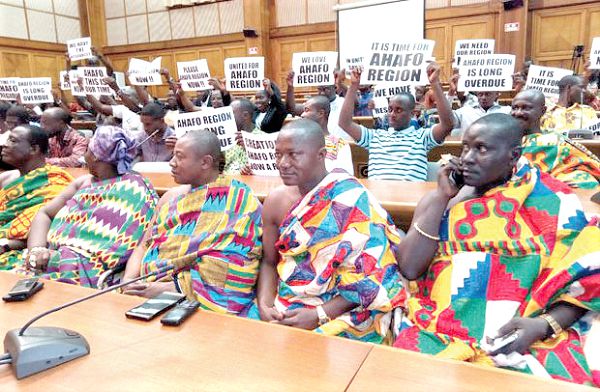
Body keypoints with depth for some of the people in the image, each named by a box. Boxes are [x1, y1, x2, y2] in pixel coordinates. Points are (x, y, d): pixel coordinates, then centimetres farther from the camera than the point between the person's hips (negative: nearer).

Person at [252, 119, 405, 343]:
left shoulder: (349, 199, -14)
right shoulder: (276, 203, 2)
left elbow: (371, 276, -15)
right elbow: (269, 262, 11)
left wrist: (319, 315, -20)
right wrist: (264, 305, -7)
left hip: (340, 310, -5)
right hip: (282, 306, 6)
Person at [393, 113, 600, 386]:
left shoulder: (553, 201, 3)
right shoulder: (440, 199, 7)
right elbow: (410, 268, -5)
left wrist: (544, 325, -14)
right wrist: (441, 198, -7)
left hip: (527, 336, 0)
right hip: (440, 330, 1)